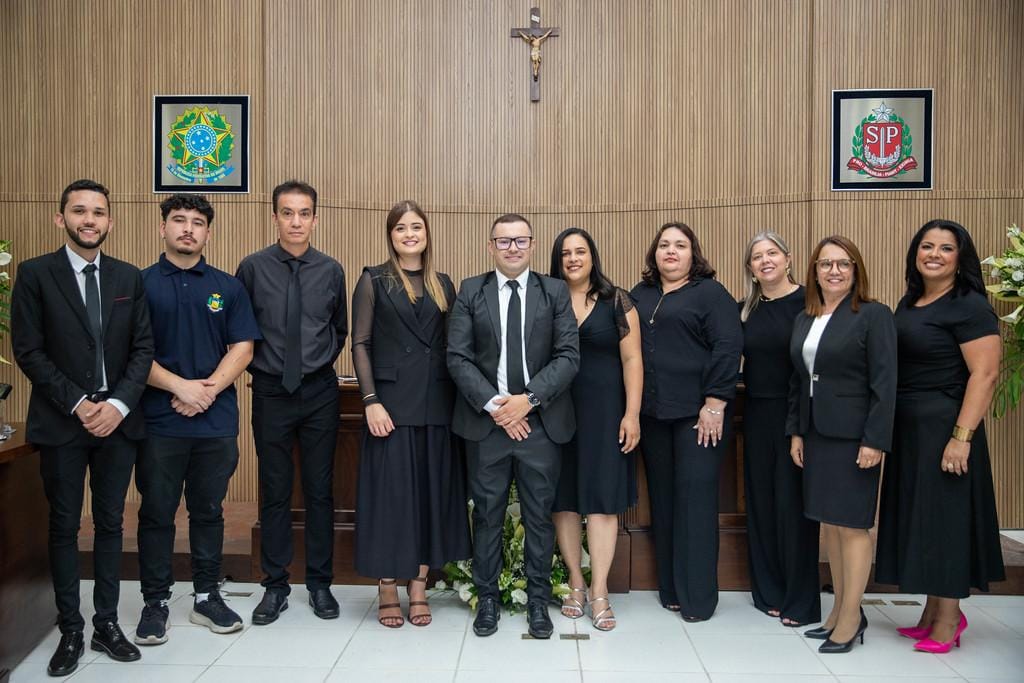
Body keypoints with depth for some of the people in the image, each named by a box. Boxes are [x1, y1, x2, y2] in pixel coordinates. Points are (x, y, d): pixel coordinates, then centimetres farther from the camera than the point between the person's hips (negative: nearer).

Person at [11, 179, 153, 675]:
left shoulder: (128, 277, 7)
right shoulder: (35, 274, -1)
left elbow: (143, 348, 4)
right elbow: (28, 351, -5)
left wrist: (118, 404, -10)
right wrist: (78, 405, -12)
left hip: (118, 420, 3)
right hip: (61, 423, -2)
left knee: (110, 523, 10)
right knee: (64, 527, 7)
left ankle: (107, 625, 21)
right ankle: (70, 631, 19)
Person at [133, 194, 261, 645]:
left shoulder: (227, 287, 9)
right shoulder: (140, 284, 3)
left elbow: (243, 346, 3)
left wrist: (209, 388, -11)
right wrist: (180, 386, -14)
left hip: (216, 419, 2)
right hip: (159, 420, -1)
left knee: (208, 510, 11)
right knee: (156, 513, 6)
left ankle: (207, 596, 23)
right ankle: (155, 602, 20)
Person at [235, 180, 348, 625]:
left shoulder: (331, 271, 1)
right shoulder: (253, 268, -4)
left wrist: (323, 363, 6)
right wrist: (257, 365, 2)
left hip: (319, 391, 1)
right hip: (271, 391, -1)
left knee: (320, 490, 8)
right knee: (274, 492, 8)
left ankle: (320, 584, 22)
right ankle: (275, 586, 22)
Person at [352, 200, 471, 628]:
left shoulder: (443, 284, 12)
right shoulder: (374, 280, 2)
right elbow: (360, 343, -3)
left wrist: (460, 400, 2)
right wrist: (371, 401, -12)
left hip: (436, 404, 4)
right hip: (392, 401, -3)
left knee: (431, 492, 7)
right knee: (390, 492, 1)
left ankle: (419, 589, 19)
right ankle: (388, 591, 15)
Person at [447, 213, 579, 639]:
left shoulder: (555, 292, 5)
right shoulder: (470, 292, 5)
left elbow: (568, 356, -3)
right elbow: (458, 358, -2)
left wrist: (528, 399, -14)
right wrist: (493, 405, -12)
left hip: (540, 422, 0)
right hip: (486, 421, 0)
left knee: (539, 515, 8)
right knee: (487, 515, 9)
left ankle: (538, 601, 23)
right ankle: (487, 599, 24)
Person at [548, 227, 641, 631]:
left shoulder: (616, 301, 2)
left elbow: (632, 359, -1)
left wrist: (631, 414, -7)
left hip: (604, 411, -2)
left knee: (601, 497, -1)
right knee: (564, 497, 6)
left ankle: (600, 591, 8)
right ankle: (575, 583, 20)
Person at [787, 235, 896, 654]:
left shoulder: (873, 315, -7)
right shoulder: (804, 318, 10)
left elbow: (884, 383, -11)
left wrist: (875, 440, -16)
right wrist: (795, 431, 10)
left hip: (853, 436, -6)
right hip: (815, 434, 6)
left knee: (851, 524, 1)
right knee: (828, 522, 12)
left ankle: (851, 619, 13)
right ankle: (840, 610, 24)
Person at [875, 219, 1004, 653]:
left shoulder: (969, 306, -11)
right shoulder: (909, 303, 11)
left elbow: (985, 374, -17)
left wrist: (962, 436, -23)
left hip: (943, 429, -8)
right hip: (907, 430, 8)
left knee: (945, 517, 1)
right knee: (920, 517, 13)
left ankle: (947, 623, 16)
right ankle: (933, 613, 27)